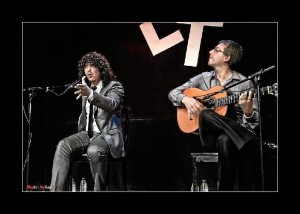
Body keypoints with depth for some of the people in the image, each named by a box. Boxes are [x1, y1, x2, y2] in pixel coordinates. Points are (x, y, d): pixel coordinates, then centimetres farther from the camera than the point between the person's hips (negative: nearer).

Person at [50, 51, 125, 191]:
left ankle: (100, 189, -23)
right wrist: (81, 133, 15)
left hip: (108, 134, -6)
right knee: (63, 145, -22)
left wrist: (90, 94, -42)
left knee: (94, 150, -38)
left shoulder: (114, 86, -1)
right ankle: (55, 189, -30)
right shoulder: (86, 87, 18)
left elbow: (111, 104, -25)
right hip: (88, 133, 6)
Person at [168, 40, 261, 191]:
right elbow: (173, 93, 17)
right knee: (205, 114, -34)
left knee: (226, 140, -39)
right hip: (208, 135, 1)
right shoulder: (203, 78, 14)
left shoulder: (244, 83, 5)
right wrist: (185, 99, -5)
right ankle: (252, 142, -34)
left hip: (234, 132, -1)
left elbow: (254, 121, 2)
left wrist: (248, 112, -22)